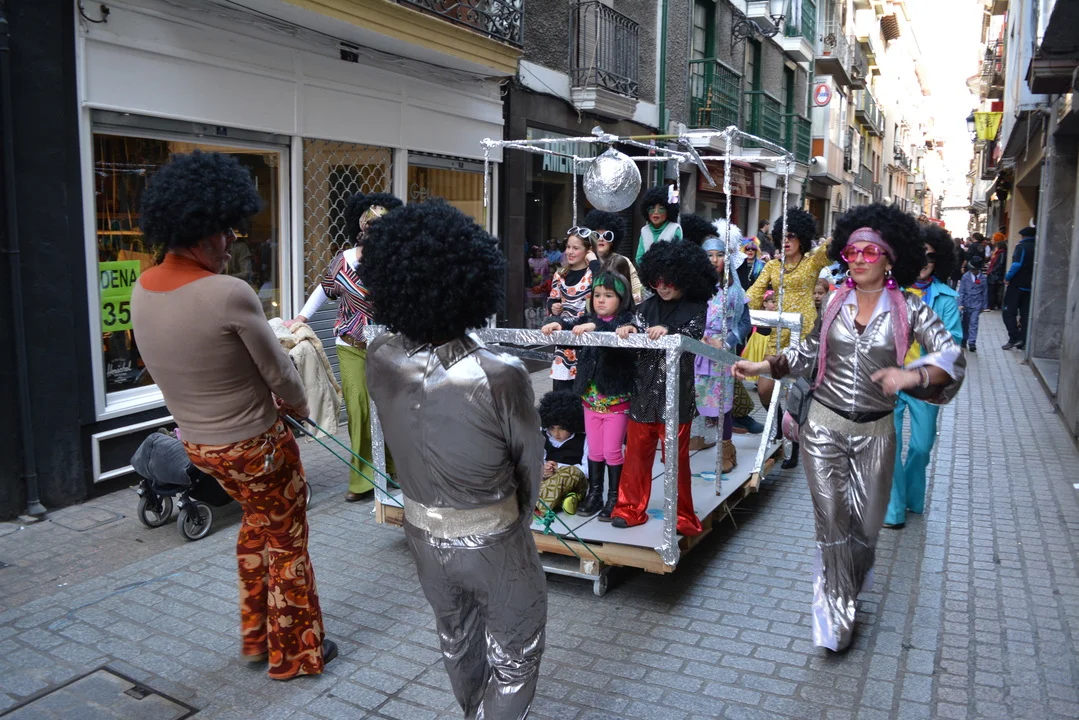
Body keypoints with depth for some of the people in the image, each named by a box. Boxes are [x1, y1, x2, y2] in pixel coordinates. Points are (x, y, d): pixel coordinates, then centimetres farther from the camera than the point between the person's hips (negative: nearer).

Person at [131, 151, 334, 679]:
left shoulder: (141, 290, -5)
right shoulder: (229, 294, -29)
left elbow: (184, 366, 4)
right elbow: (279, 372, -17)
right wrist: (298, 405, 5)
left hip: (197, 442, 8)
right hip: (255, 445, -7)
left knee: (256, 521, 29)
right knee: (285, 542, 13)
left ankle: (255, 638, 41)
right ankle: (296, 654, 30)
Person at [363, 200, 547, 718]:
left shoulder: (380, 360, -17)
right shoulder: (502, 376, -29)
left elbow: (404, 444, -3)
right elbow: (530, 464, -12)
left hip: (424, 535, 5)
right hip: (493, 542, -5)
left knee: (457, 641, 30)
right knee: (514, 657, 20)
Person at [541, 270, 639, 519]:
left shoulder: (627, 321, -9)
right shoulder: (588, 319, 7)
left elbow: (619, 331, -30)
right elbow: (572, 326, -8)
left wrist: (596, 327, -45)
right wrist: (558, 325, -30)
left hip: (616, 399, -5)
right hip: (590, 398, 5)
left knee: (612, 451, 5)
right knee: (595, 450, 16)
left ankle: (614, 497, 19)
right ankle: (594, 494, 27)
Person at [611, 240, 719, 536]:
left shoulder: (696, 308, -1)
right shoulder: (649, 305, 10)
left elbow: (693, 337, -15)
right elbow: (636, 335, 3)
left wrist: (668, 332, -33)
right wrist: (628, 329, -20)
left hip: (675, 396, -4)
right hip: (644, 392, 4)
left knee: (676, 458, 4)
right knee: (636, 454, 11)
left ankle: (682, 516, 19)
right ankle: (631, 509, 25)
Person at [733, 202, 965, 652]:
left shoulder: (908, 308, -5)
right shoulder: (834, 302, 1)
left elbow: (951, 357, -14)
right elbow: (809, 352, 13)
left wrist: (912, 375, -33)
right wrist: (764, 366, 3)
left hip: (874, 432, 0)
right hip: (824, 427, 0)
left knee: (865, 525, 12)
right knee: (831, 521, 1)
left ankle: (843, 593, 41)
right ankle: (836, 617, 16)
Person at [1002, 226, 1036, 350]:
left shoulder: (1022, 247, -9)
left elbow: (1017, 265, -21)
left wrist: (1007, 277, -11)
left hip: (1017, 284, -6)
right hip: (1030, 286, 7)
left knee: (1009, 312, -1)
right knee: (1026, 314, 9)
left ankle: (1014, 338, -10)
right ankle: (1023, 341, 9)